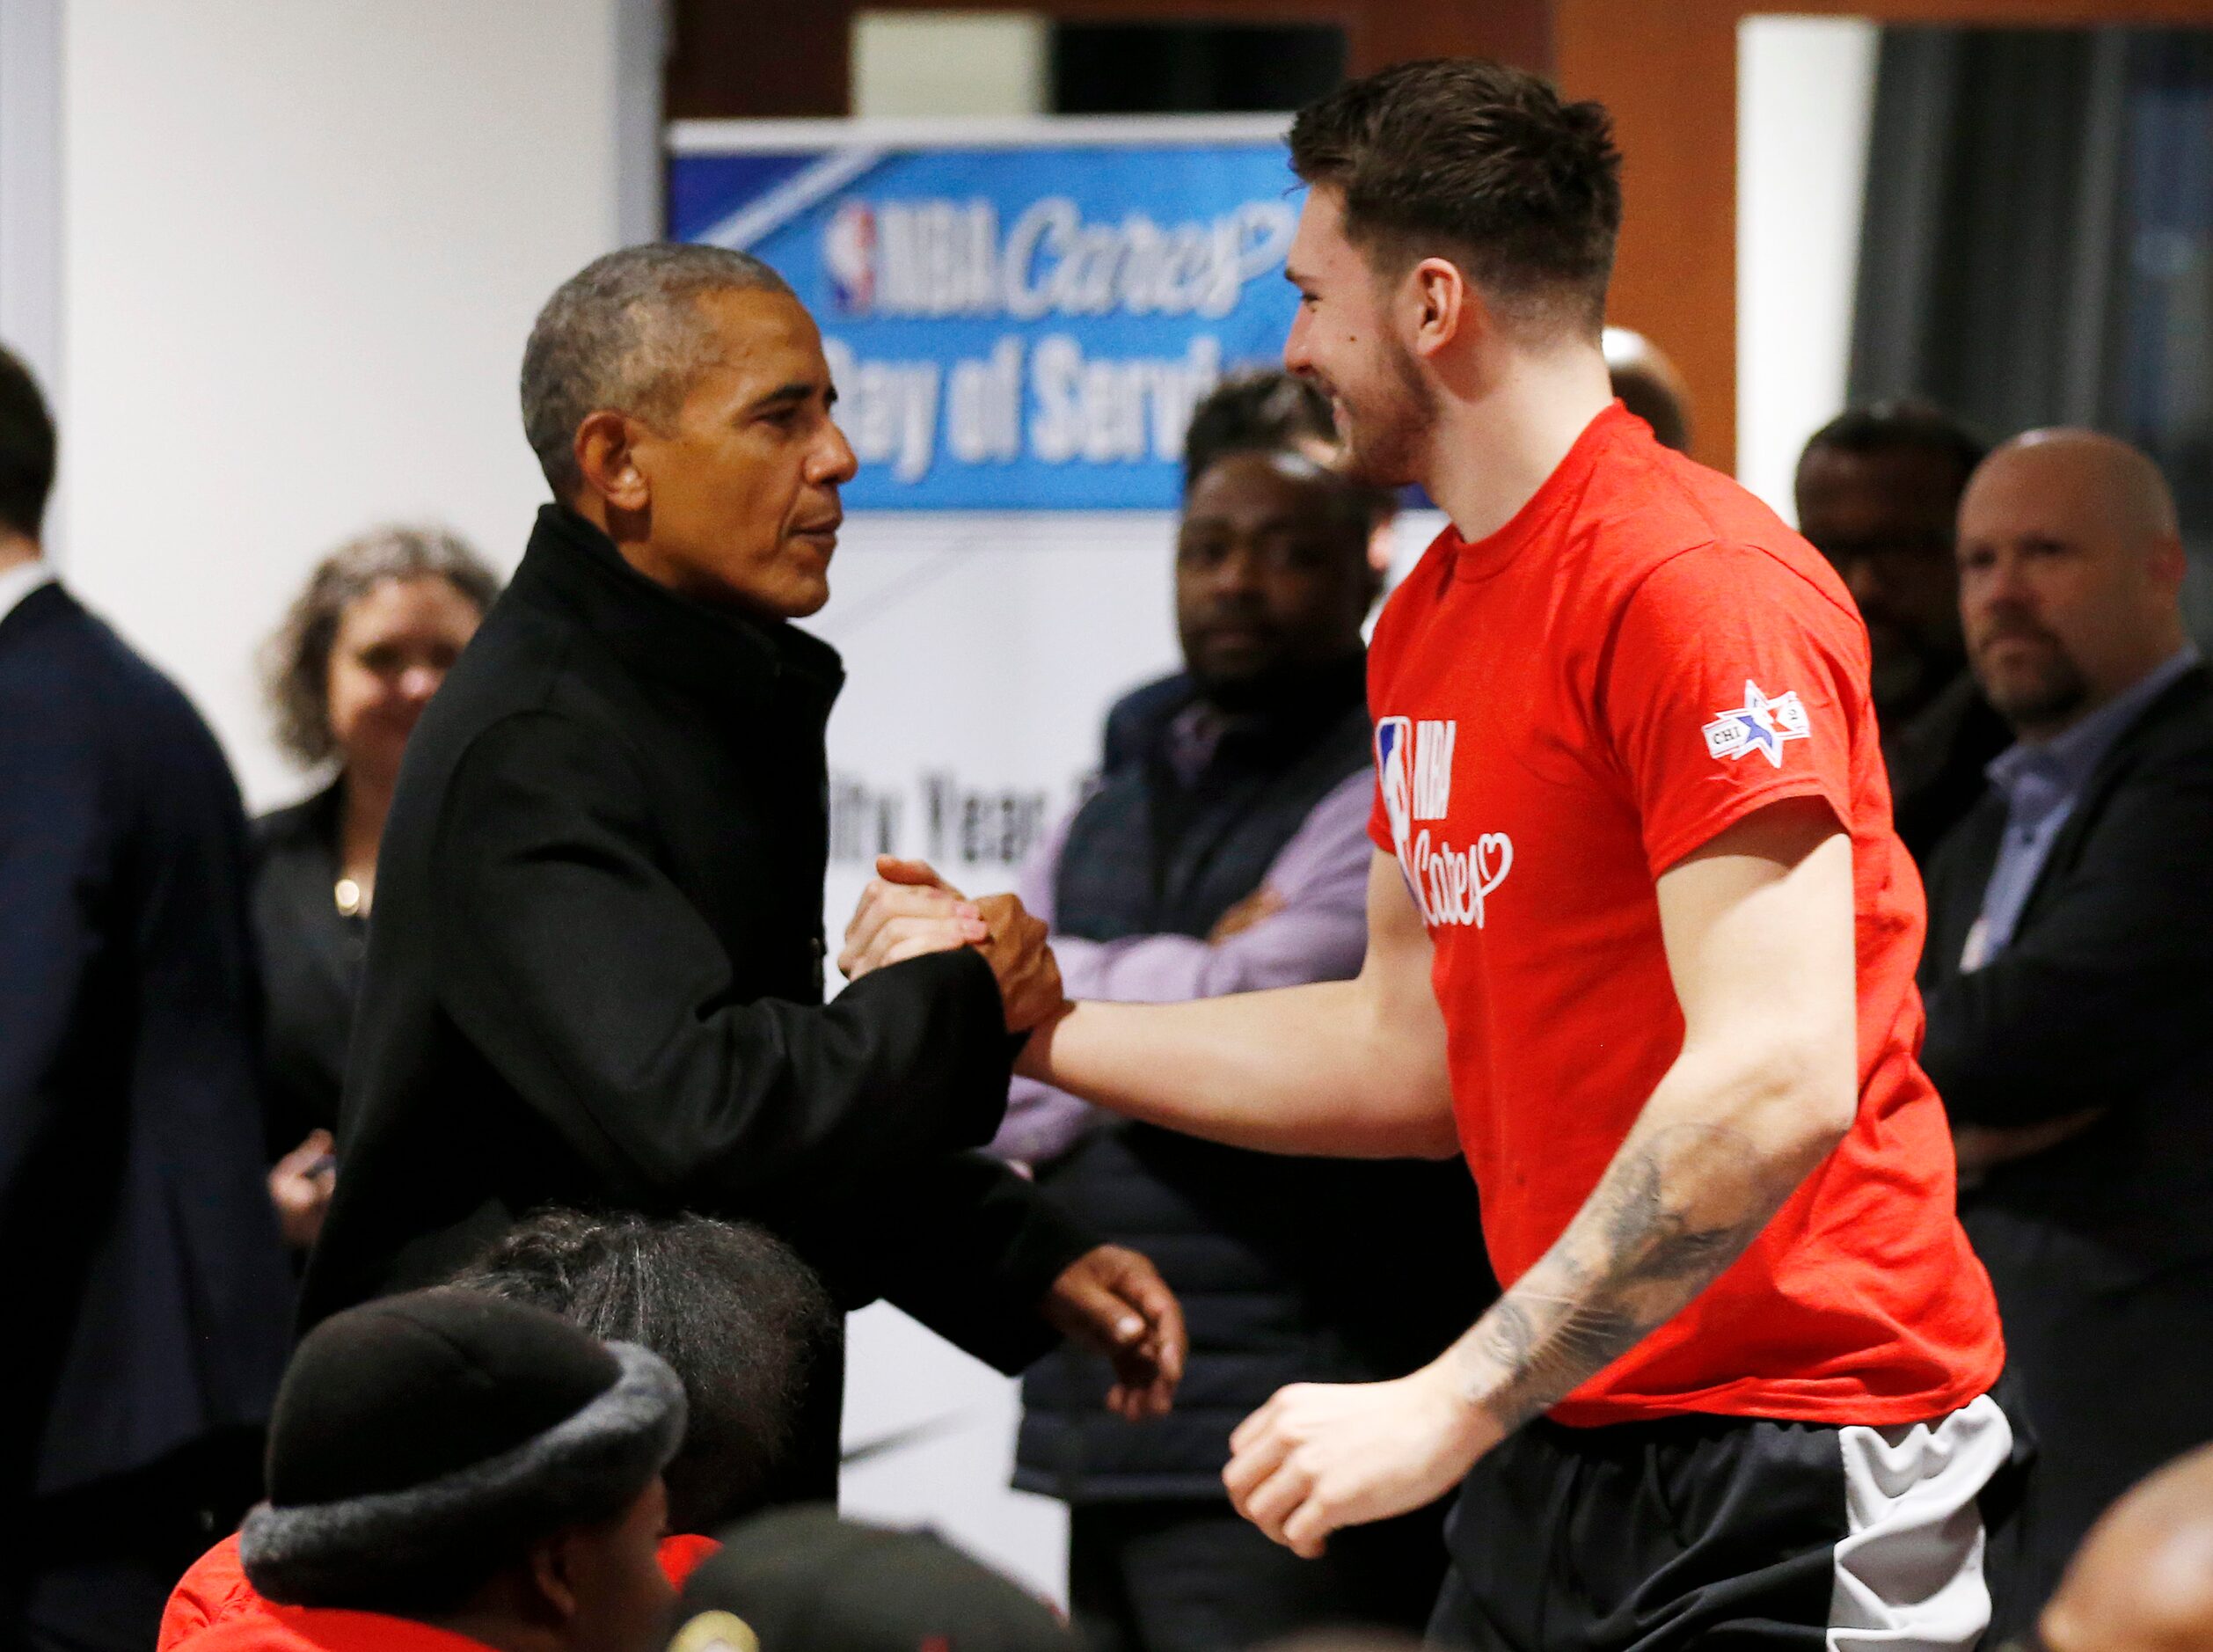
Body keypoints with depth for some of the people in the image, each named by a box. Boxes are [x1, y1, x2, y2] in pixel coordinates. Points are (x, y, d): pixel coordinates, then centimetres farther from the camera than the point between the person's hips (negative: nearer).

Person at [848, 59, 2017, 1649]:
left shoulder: (1692, 581, -16)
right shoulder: (1428, 620, 15)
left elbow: (1776, 1078, -26)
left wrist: (1456, 1401, -27)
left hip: (1778, 1475, -9)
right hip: (1559, 1449, 9)